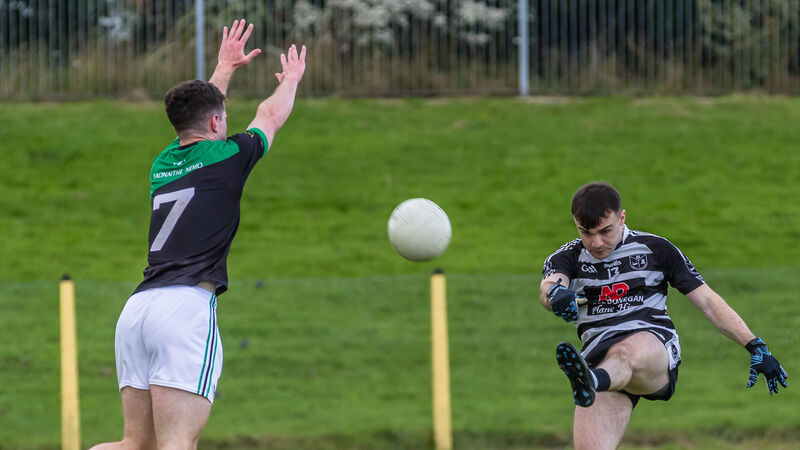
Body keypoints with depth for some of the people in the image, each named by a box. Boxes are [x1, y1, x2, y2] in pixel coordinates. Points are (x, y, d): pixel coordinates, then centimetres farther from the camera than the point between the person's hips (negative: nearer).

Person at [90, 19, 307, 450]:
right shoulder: (225, 156, 7)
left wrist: (224, 68, 59)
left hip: (137, 306, 6)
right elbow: (270, 115, 29)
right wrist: (291, 79, 49)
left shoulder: (163, 161, 21)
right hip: (188, 303, -6)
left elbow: (197, 112, 45)